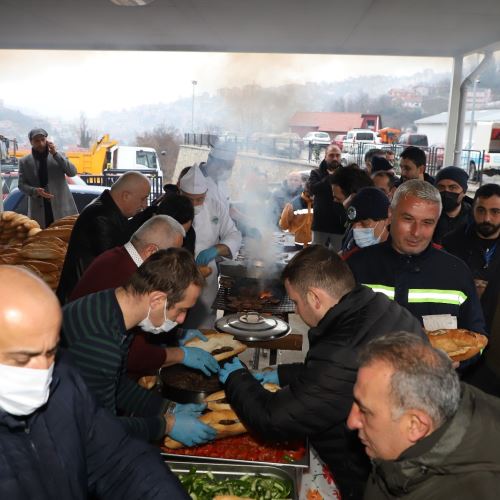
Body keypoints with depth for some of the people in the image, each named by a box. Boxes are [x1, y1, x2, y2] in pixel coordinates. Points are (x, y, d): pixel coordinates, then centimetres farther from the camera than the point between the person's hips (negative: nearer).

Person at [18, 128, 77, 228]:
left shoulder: (58, 156, 6)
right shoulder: (24, 161, 7)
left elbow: (73, 172, -6)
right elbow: (21, 185, 7)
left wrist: (55, 154, -12)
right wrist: (35, 191, -14)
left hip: (61, 207, 0)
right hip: (39, 210, 0)